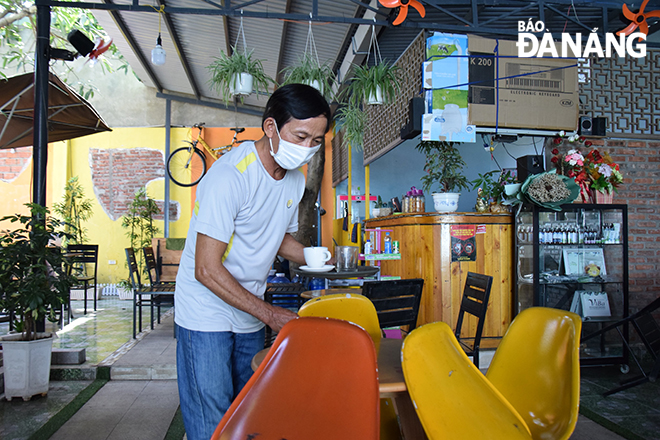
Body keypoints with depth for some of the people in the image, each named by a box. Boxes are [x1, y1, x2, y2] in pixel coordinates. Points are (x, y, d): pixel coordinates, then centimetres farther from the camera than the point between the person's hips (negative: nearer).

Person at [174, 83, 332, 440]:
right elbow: (207, 269, -24)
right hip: (207, 314, -7)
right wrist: (269, 314, -26)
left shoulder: (296, 178, 1)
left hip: (251, 314, 7)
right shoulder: (230, 176, -24)